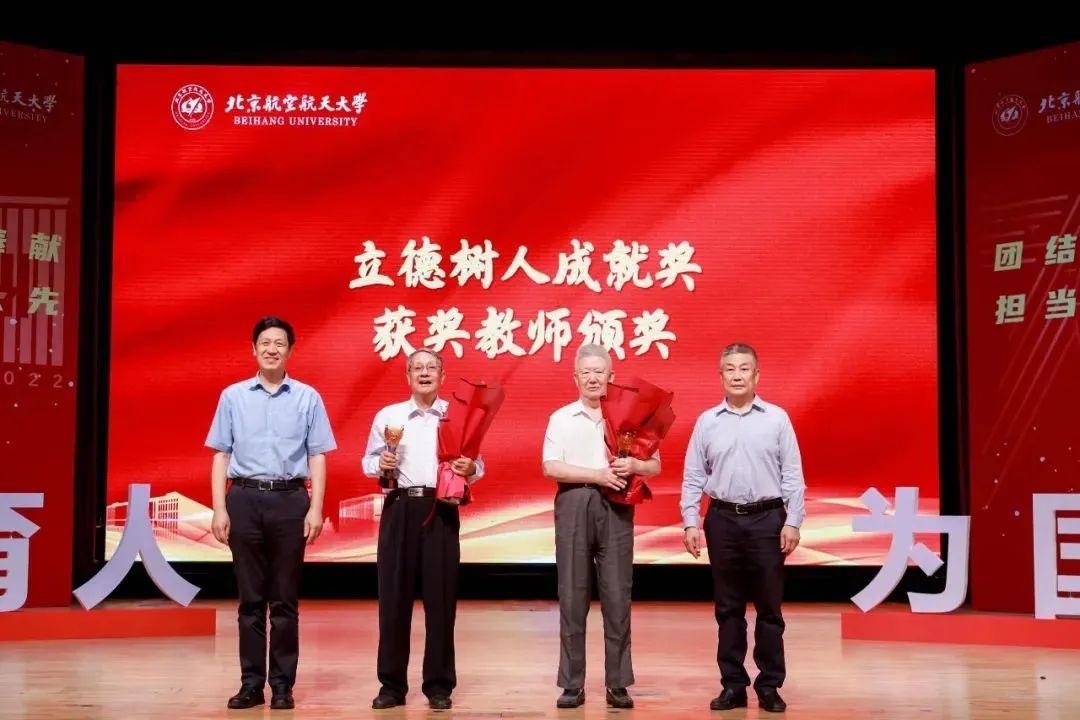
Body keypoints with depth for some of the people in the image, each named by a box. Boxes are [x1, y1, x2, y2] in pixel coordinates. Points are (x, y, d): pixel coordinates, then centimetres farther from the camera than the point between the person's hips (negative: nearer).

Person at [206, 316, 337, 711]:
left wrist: (315, 508, -4)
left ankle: (283, 685, 9)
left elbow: (317, 457, 5)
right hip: (244, 500, 1)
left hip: (290, 500, 0)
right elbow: (221, 456, 6)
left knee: (285, 599, 3)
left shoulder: (308, 397, 6)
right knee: (250, 598, 4)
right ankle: (251, 683, 10)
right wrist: (219, 509, -2)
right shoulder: (232, 396, 7)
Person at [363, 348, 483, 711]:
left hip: (441, 510, 0)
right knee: (393, 596, 2)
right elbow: (368, 461, 13)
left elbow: (477, 465, 9)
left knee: (440, 598, 2)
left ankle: (439, 686, 12)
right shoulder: (387, 416, 9)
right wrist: (380, 464, -8)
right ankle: (391, 685, 12)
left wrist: (470, 469, -13)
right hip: (399, 508, 0)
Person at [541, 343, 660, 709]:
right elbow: (550, 467, -4)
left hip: (616, 508, 0)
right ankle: (572, 684, 7)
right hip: (574, 507, 0)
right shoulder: (561, 418, 7)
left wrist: (634, 465, -13)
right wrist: (597, 475, -13)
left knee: (617, 596, 1)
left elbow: (655, 465, 9)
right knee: (572, 595, 1)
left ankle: (618, 684, 8)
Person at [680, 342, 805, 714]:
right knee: (728, 607, 7)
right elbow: (693, 477, 7)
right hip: (723, 519, 2)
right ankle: (733, 684, 14)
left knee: (769, 607, 3)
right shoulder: (707, 421, 6)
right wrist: (690, 522, -1)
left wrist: (793, 522, -5)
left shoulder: (777, 418, 1)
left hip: (767, 519, -1)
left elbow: (793, 475, 1)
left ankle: (769, 685, 11)